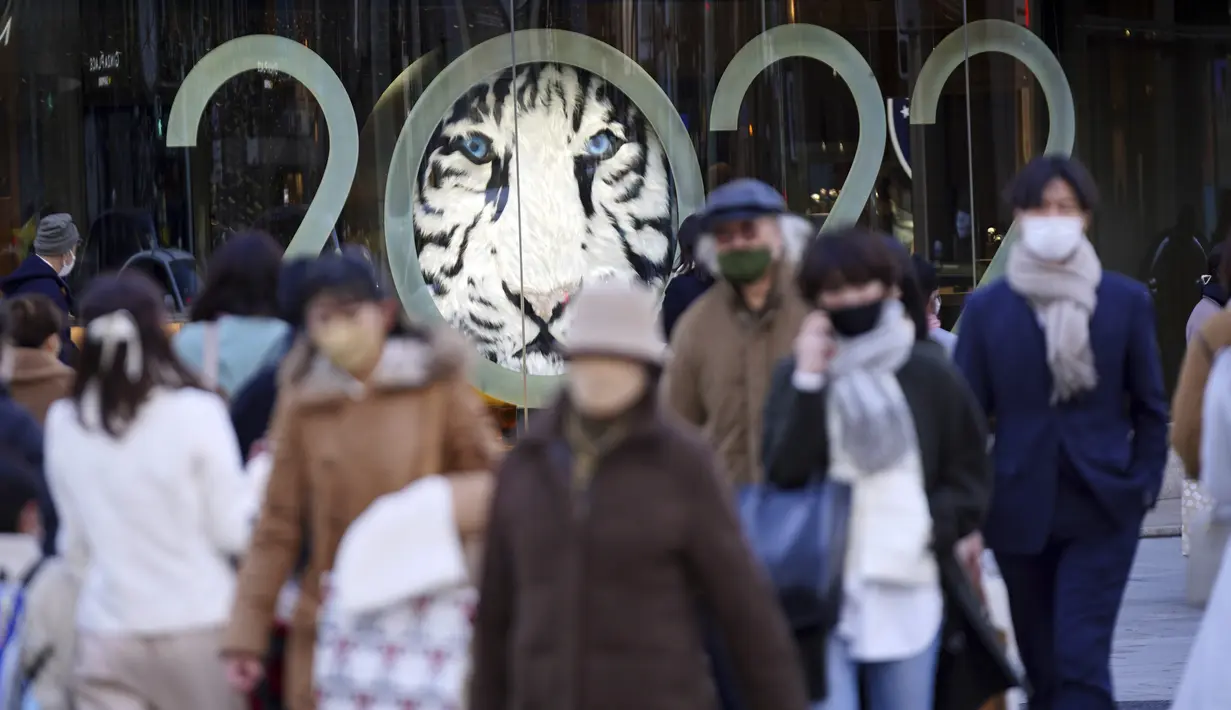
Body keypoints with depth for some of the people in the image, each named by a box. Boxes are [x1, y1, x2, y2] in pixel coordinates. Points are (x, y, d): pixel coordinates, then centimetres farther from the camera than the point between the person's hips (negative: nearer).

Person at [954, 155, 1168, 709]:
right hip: (1021, 512, 2)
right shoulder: (987, 307, 3)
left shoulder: (1126, 302, 3)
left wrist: (1142, 487, -1)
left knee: (1082, 662, -12)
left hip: (1102, 511, -2)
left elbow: (1149, 408, 8)